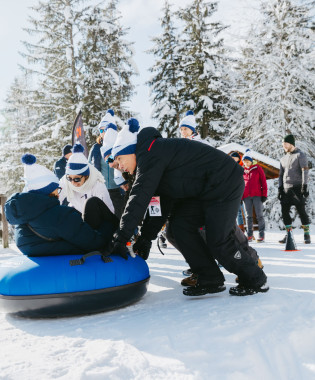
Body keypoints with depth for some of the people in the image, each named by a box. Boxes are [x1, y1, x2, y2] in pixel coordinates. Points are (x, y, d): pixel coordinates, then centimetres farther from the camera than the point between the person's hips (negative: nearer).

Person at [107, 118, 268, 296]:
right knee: (179, 224, 1)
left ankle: (257, 281, 13)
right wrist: (146, 237, 10)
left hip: (225, 184, -10)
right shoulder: (156, 156, 15)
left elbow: (139, 198, -25)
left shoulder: (150, 152, -16)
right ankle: (211, 280, 7)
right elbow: (162, 204, 14)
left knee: (219, 241, -11)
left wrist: (121, 237, -23)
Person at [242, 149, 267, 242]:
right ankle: (250, 235, 11)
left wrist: (264, 194, -3)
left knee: (259, 215, -1)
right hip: (246, 196, 3)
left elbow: (263, 181, 3)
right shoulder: (242, 171, 11)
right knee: (249, 216, 5)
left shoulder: (257, 168, 4)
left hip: (257, 195, -2)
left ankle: (261, 234, 3)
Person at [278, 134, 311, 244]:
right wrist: (280, 189, 12)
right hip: (286, 189, 6)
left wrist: (304, 186, -17)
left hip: (297, 188, -6)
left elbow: (305, 171, -9)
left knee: (301, 210, -6)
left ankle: (307, 234, 4)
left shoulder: (300, 155, 0)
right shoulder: (283, 159, 19)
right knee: (284, 211, 1)